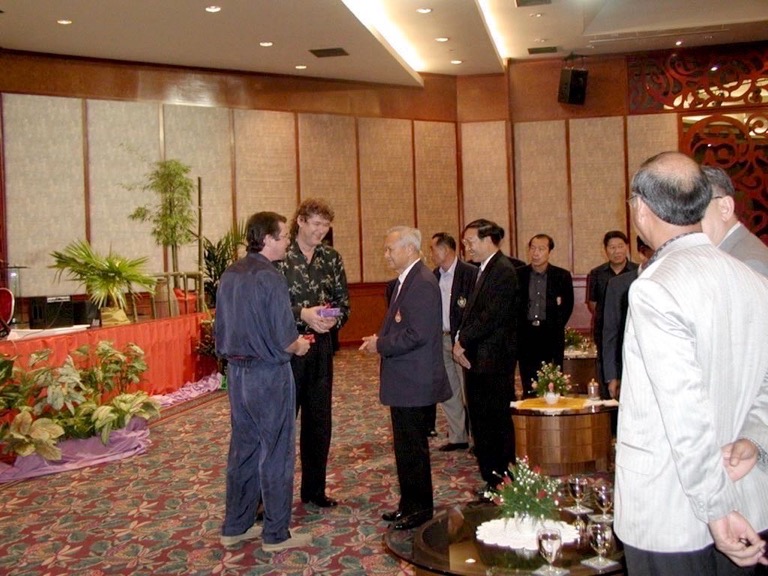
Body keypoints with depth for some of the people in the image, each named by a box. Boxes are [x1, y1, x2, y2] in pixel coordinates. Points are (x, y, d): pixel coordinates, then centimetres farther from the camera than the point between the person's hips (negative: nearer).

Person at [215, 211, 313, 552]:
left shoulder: (229, 275, 6)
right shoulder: (269, 278, -18)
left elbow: (222, 329, 12)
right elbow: (284, 339, -19)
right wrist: (298, 346, 1)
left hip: (236, 372, 8)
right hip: (268, 374, -8)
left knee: (243, 448, 17)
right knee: (276, 453, 4)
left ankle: (235, 526, 27)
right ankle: (276, 534, 15)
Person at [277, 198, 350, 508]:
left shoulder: (331, 258, 7)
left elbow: (344, 300, 10)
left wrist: (335, 318, -11)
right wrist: (302, 314, -21)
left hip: (321, 344, 5)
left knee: (320, 419, 12)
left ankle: (314, 489, 27)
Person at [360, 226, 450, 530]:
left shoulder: (422, 283, -19)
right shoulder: (406, 280, 13)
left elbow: (417, 334, -25)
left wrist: (381, 345, -15)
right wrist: (380, 340, 5)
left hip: (415, 382, -10)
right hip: (404, 380, 10)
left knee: (413, 447, 2)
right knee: (405, 445, 18)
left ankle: (420, 508, 17)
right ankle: (409, 504, 31)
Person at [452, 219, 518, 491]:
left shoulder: (503, 271, -13)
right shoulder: (484, 270, 17)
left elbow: (492, 316, -21)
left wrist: (463, 341, -13)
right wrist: (461, 340, 1)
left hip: (493, 359, -9)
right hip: (477, 358, 9)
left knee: (497, 421, 0)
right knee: (480, 421, 13)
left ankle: (502, 482, 11)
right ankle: (491, 478, 24)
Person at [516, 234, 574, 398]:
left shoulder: (562, 276, 4)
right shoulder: (518, 275, 5)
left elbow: (568, 306, 8)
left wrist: (556, 326, 2)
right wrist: (519, 327, 1)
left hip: (552, 337, -1)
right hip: (526, 335, 1)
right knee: (528, 387, 2)